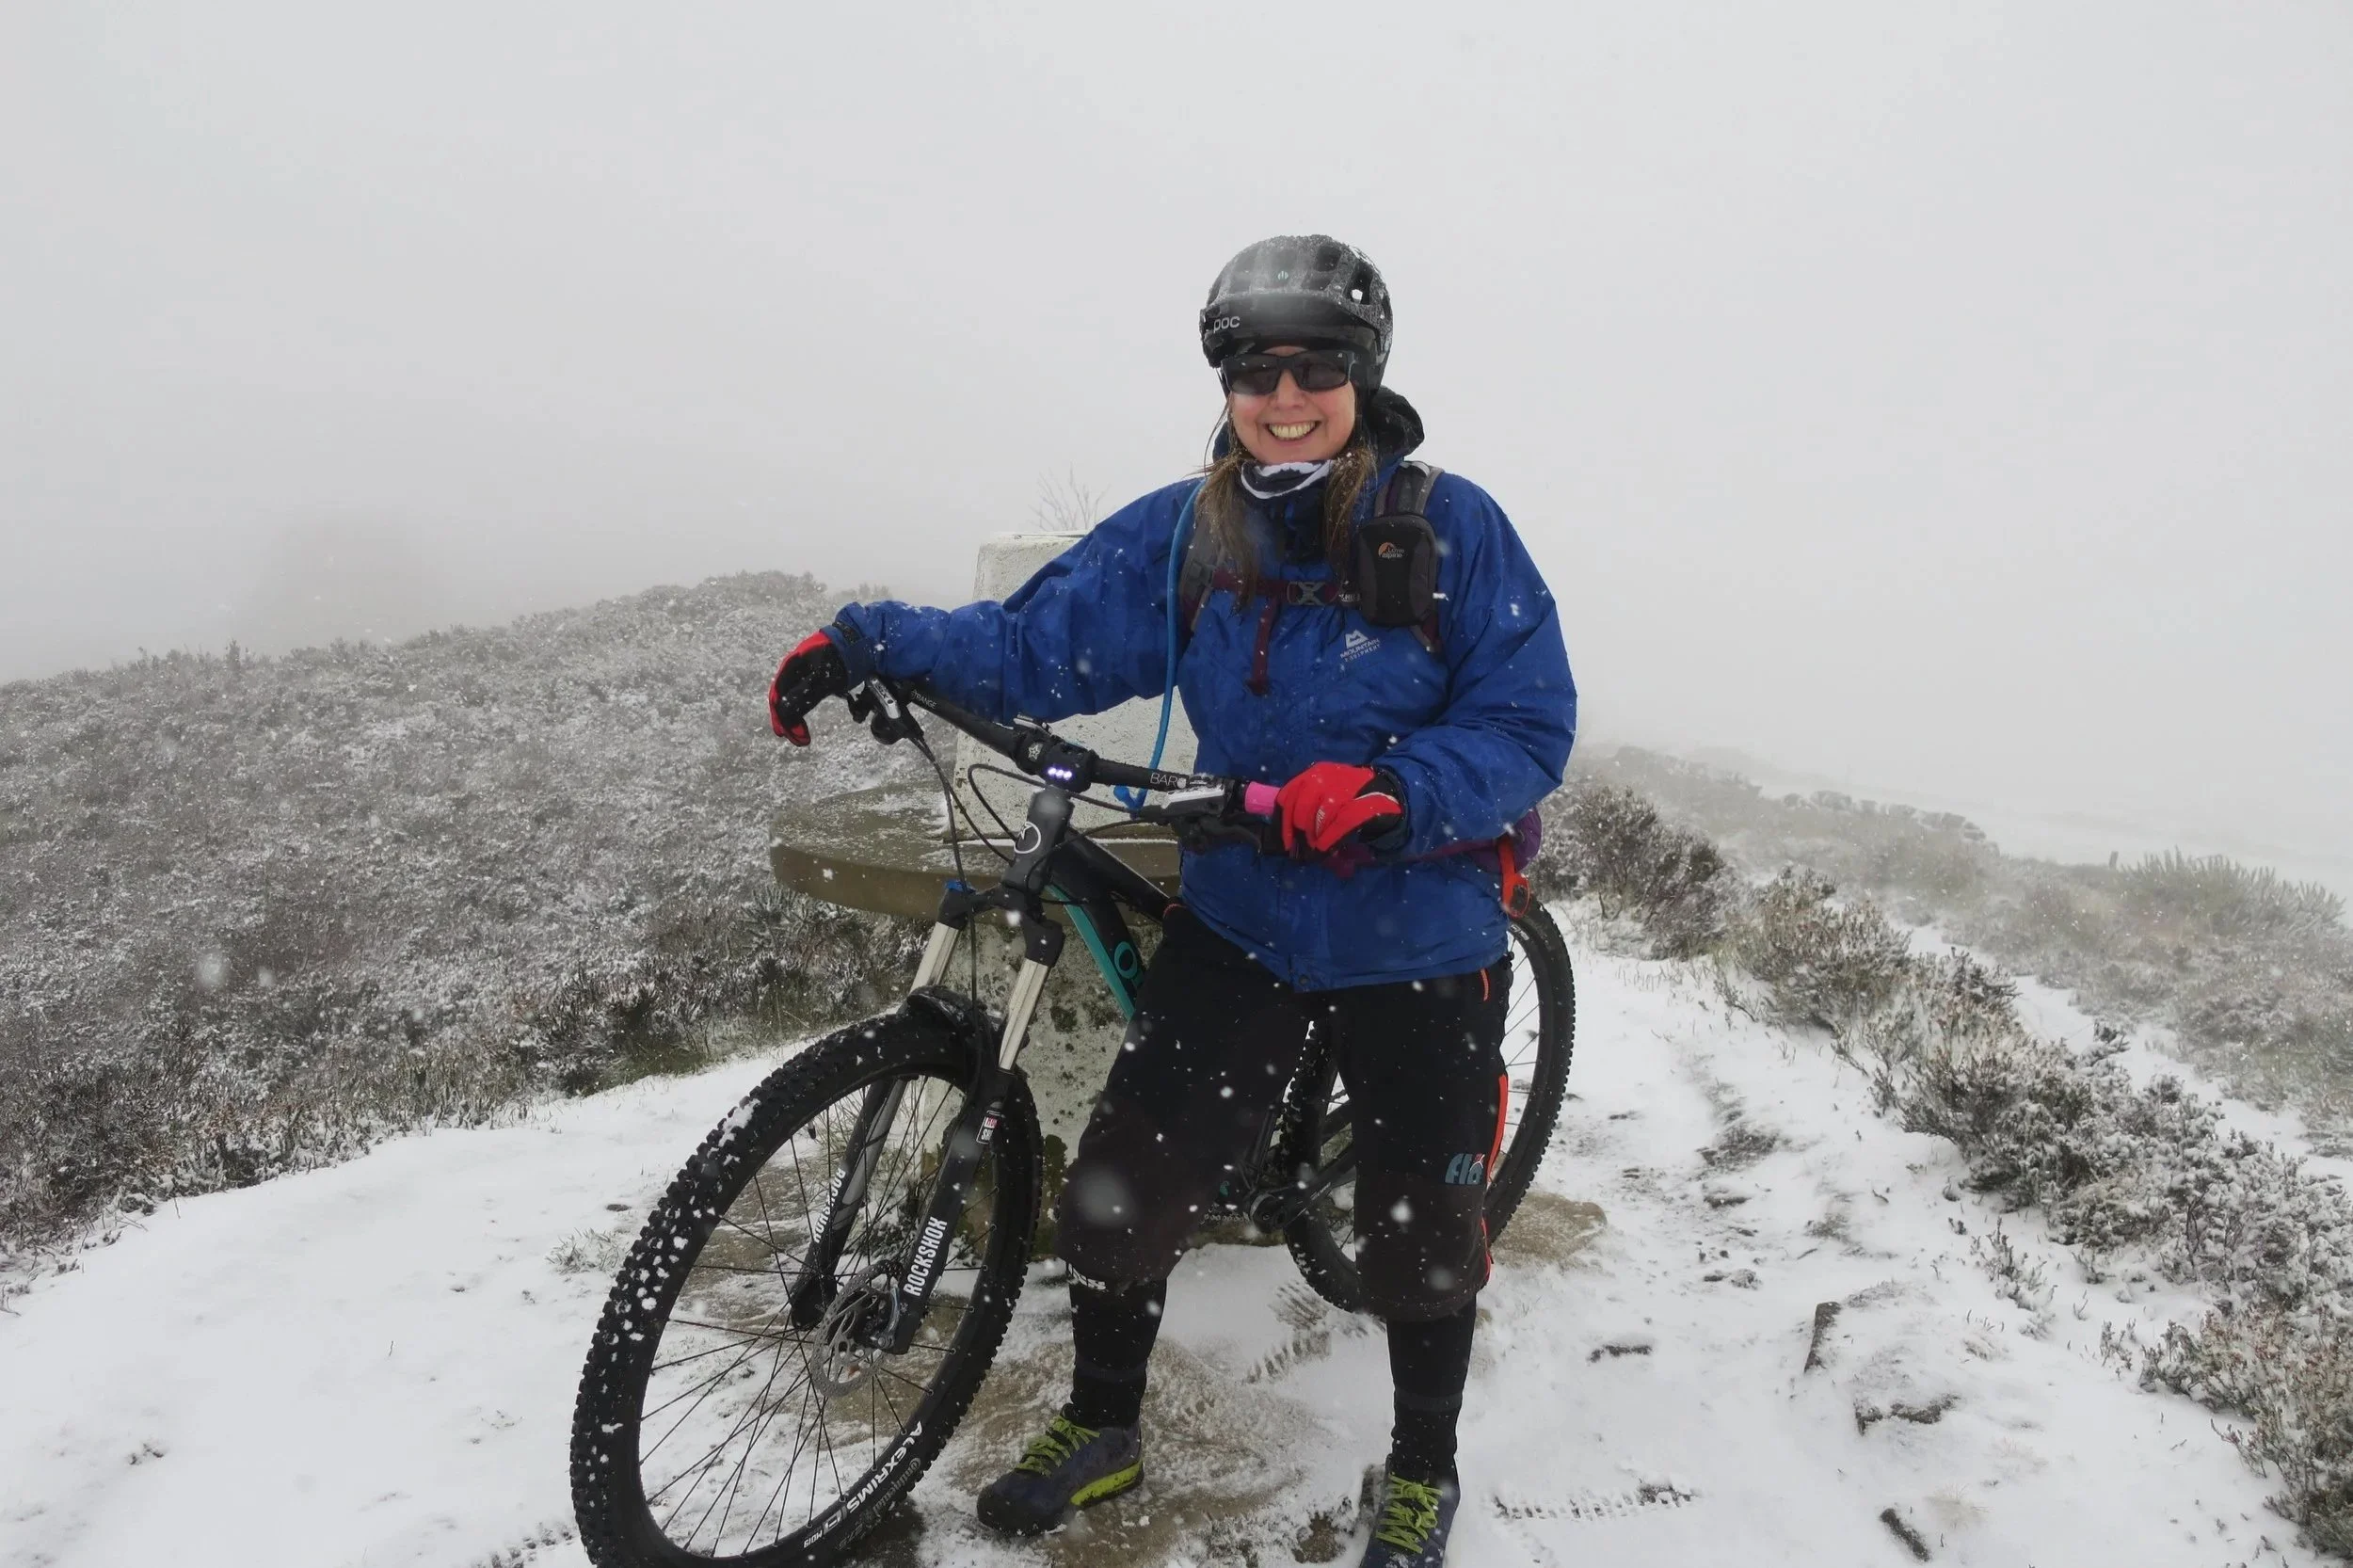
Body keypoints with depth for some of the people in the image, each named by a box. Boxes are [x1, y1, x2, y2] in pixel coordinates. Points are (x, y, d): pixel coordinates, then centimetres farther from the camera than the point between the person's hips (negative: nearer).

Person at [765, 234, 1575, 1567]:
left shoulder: (1452, 527, -12)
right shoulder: (1181, 533, -3)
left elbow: (1531, 729, -15)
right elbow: (1038, 644, -6)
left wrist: (1393, 793, -32)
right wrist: (873, 641, -19)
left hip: (1416, 939, -2)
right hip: (1240, 920, 3)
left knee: (1421, 1230, 12)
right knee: (1123, 1188, 2)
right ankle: (1102, 1428, 32)